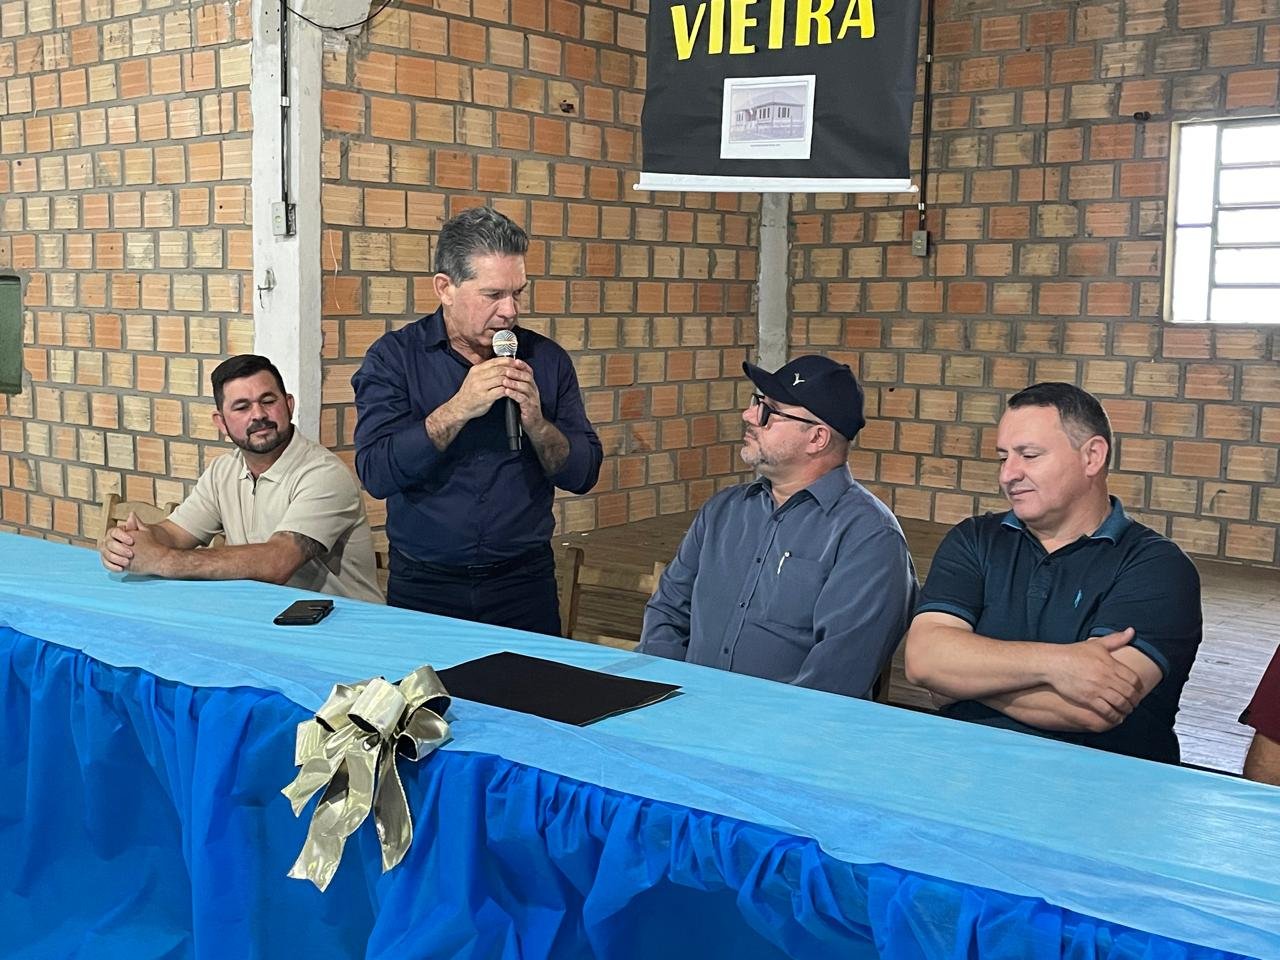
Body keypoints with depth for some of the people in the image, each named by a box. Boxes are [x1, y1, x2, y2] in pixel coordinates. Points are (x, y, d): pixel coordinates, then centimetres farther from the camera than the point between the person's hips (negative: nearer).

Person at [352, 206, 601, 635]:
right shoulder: (393, 358, -4)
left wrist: (536, 422, -17)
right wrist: (458, 410, -22)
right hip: (424, 586, -1)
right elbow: (376, 473, -16)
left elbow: (583, 474, 0)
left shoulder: (546, 359, 2)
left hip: (524, 582, 2)